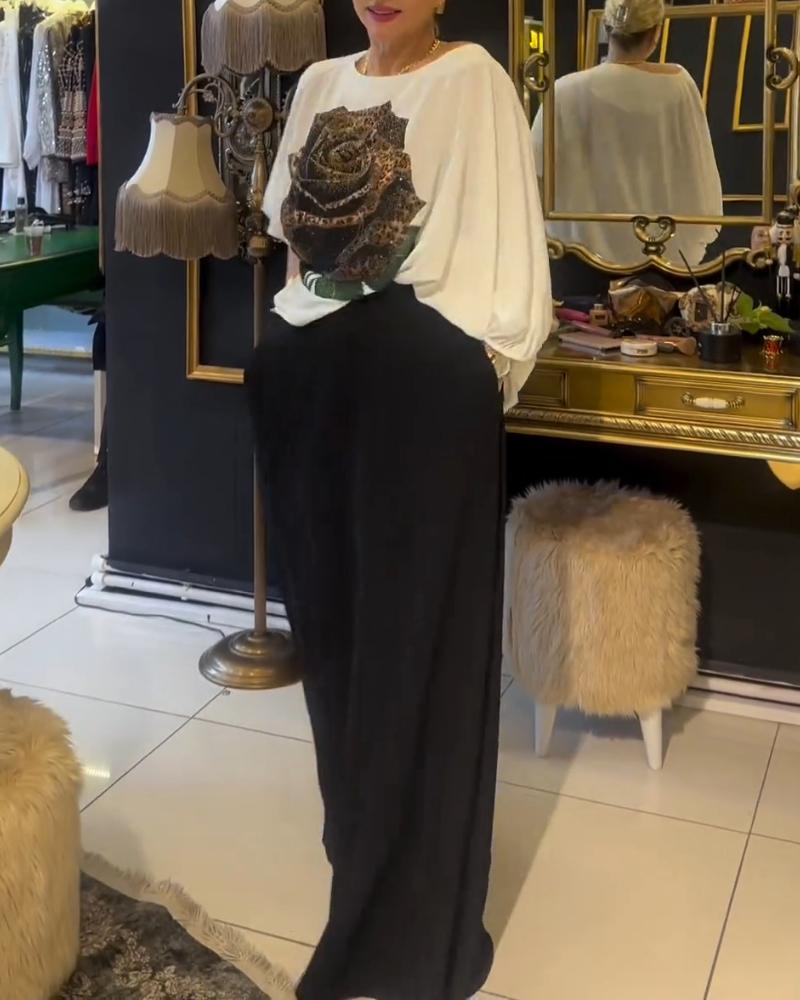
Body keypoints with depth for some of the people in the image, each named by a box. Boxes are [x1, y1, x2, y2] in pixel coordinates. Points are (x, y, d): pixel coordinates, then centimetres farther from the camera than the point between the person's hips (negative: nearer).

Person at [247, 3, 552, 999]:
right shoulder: (320, 82, 16)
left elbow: (498, 241, -7)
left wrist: (481, 363, -11)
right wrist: (306, 291, 11)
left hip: (422, 372, -6)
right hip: (312, 365, 7)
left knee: (414, 611, -1)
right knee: (329, 591, 14)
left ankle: (408, 909, 13)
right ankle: (357, 810, 38)